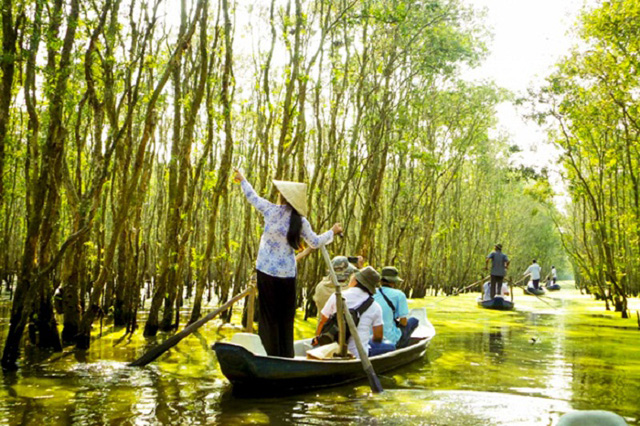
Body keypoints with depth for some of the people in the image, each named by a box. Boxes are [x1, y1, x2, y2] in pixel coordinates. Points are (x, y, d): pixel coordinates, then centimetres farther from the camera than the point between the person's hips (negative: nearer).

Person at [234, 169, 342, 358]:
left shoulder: (271, 210, -7)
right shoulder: (300, 221, -5)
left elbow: (253, 197, 10)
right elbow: (315, 242, 5)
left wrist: (242, 180, 27)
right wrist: (332, 232, 22)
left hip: (266, 270, -1)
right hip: (287, 273, 1)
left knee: (269, 314, 6)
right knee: (286, 316, 11)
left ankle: (270, 353, 8)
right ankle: (286, 356, 17)